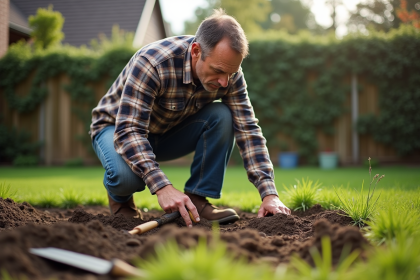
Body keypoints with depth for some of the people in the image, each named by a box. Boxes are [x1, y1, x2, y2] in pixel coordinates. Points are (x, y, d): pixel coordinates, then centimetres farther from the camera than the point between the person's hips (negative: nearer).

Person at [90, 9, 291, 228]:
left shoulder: (228, 72, -20)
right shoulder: (152, 63, -37)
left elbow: (248, 131, -20)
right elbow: (128, 131, -41)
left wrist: (269, 194, -30)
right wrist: (162, 188, -53)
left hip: (171, 131, 4)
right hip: (116, 127, -4)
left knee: (222, 116, -24)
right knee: (127, 174, -38)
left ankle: (197, 200, -14)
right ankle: (120, 198, -1)